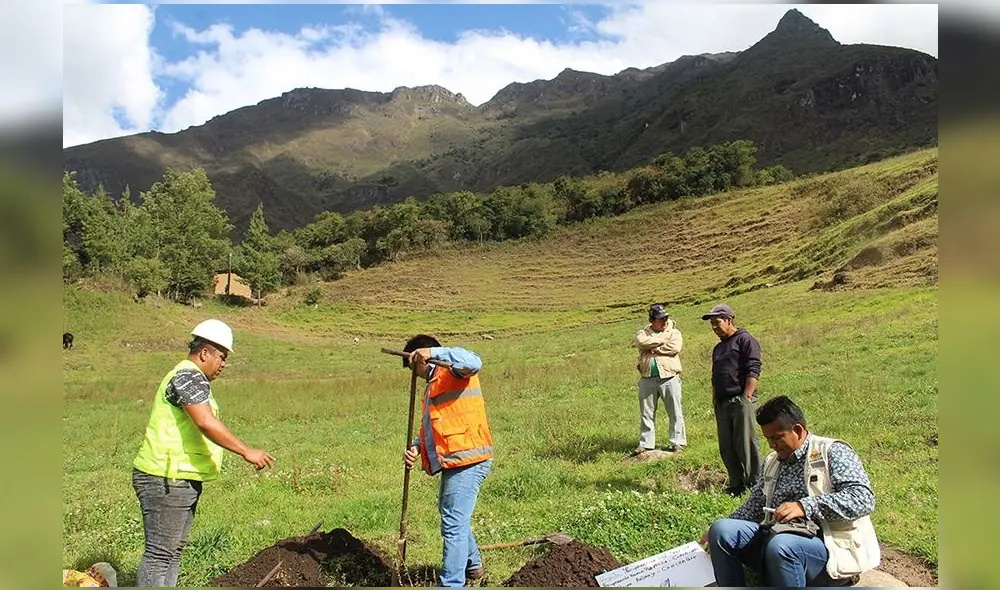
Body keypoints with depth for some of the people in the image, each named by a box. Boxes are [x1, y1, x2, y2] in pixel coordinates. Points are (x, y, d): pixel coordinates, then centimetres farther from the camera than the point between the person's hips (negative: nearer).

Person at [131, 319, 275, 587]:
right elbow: (206, 423, -29)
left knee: (174, 551, 16)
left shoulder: (192, 378, 18)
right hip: (166, 480, -11)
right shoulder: (188, 375, -17)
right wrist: (246, 452, -27)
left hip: (183, 481, 11)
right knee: (159, 553, -5)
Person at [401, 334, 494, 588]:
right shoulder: (433, 386, 24)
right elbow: (430, 428, 22)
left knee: (454, 525, -10)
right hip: (454, 463, 11)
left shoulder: (453, 373, -5)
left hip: (467, 462, -11)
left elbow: (473, 362, -29)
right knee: (453, 517, 27)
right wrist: (416, 448, 3)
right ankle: (472, 565, 47)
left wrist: (433, 352, -30)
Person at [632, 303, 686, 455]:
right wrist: (662, 339, -8)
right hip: (647, 379, 2)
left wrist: (653, 348, -8)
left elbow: (674, 348, -13)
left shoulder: (674, 333, 7)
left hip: (669, 378, -2)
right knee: (646, 413, 8)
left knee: (675, 412, 2)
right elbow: (641, 342, -12)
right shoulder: (643, 333, 12)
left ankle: (678, 442, 13)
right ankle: (646, 444, 17)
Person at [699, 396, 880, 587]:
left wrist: (805, 506, -25)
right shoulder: (772, 461, 20)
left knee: (780, 546, -38)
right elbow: (754, 506, 27)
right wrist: (719, 530, 16)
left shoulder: (832, 452, -1)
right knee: (721, 530, -16)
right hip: (776, 538, 7)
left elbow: (863, 497, -15)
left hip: (825, 545, -6)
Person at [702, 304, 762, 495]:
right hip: (722, 403, 9)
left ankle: (755, 484, 3)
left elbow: (753, 370, -12)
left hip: (741, 401, -8)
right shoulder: (719, 348, 23)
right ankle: (736, 484, 17)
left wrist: (747, 397, -18)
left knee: (746, 444, -6)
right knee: (726, 447, 8)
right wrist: (714, 400, 18)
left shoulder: (744, 340, -3)